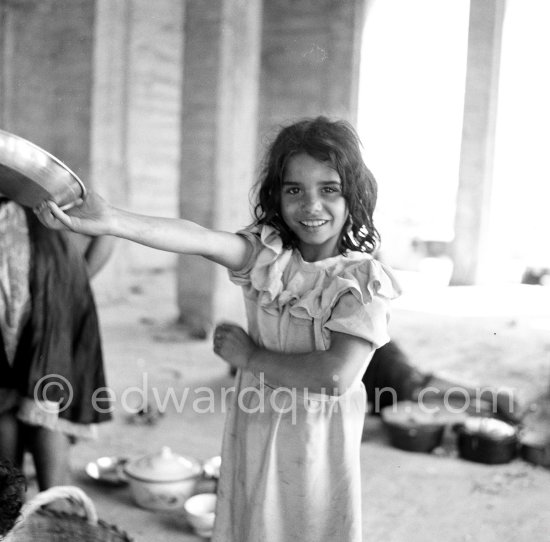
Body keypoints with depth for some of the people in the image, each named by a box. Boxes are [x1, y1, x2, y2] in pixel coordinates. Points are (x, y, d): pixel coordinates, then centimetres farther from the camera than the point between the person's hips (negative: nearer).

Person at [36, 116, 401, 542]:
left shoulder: (364, 280, -15)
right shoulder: (266, 251, -7)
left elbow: (337, 377, -25)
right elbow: (203, 240, -26)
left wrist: (249, 355, -15)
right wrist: (113, 221, -43)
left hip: (318, 440, -2)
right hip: (254, 428, 3)